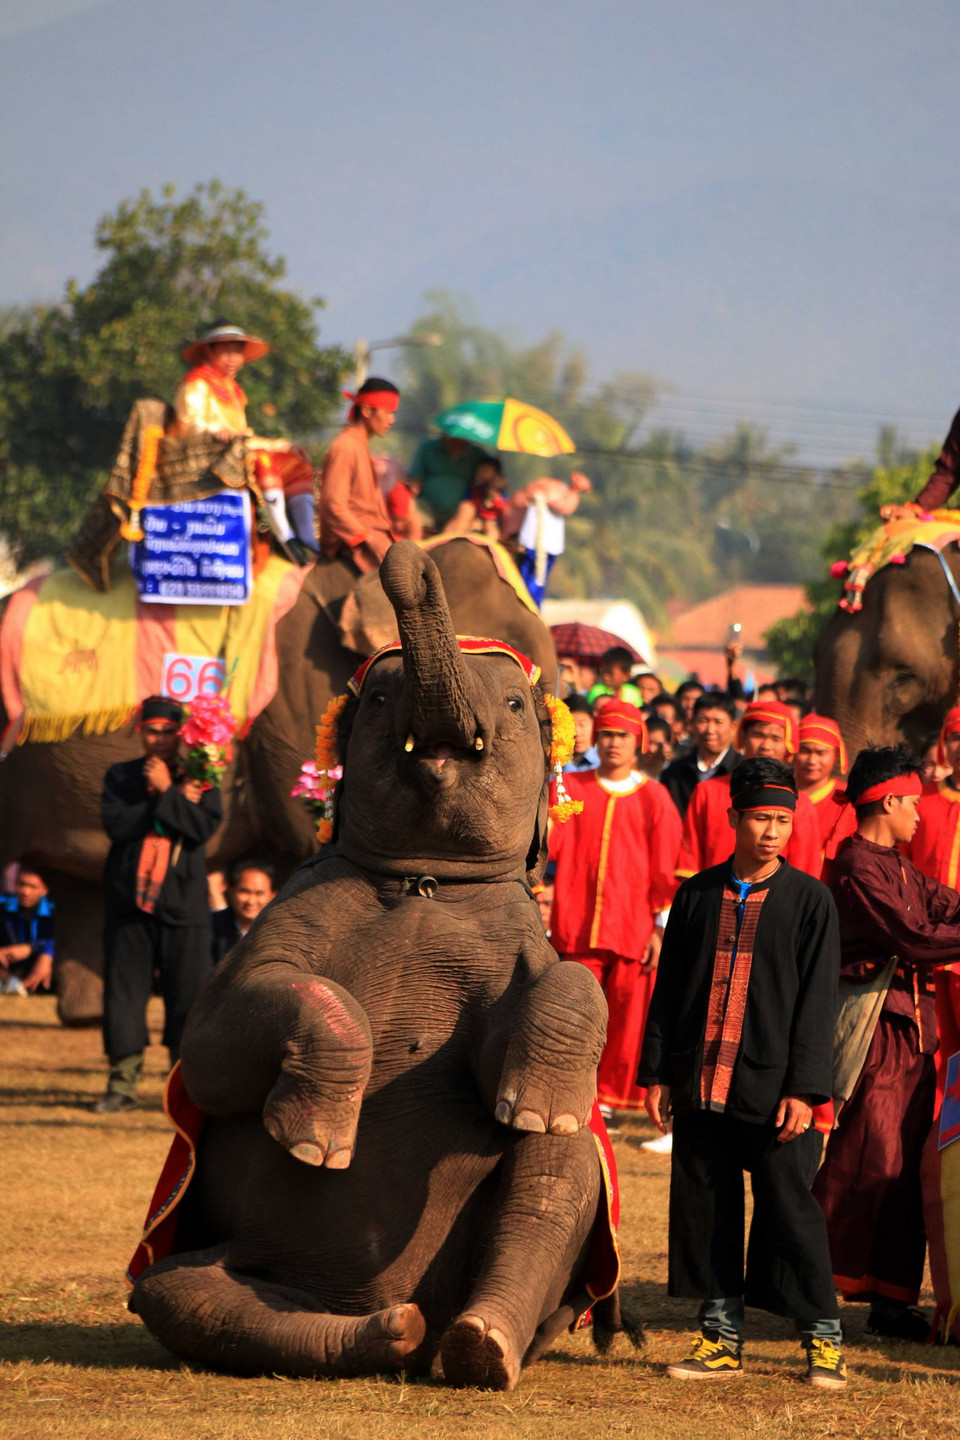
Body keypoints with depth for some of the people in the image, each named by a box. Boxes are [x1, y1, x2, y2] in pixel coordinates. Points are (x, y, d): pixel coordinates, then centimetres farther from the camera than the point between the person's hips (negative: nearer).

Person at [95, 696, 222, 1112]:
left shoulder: (198, 780, 8)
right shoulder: (120, 776, 11)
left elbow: (204, 826, -8)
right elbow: (116, 824, -6)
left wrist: (165, 791, -10)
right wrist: (173, 801, -8)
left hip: (182, 905, -1)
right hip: (128, 901, 1)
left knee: (188, 992, -4)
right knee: (123, 993, 1)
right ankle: (123, 1085, 6)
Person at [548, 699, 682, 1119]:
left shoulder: (653, 797, 5)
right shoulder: (571, 787, 9)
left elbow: (665, 867, 4)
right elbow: (550, 844, -1)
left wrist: (662, 927, -1)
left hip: (635, 930, -1)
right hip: (578, 927, 1)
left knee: (628, 1017, -1)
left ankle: (614, 1097, 10)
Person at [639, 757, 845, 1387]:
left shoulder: (810, 899, 1)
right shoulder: (697, 895, 10)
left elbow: (817, 1000, -2)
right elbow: (668, 989, 14)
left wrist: (804, 1088, -9)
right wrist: (656, 1072, 8)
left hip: (772, 1088, -3)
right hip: (700, 1086, 3)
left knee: (790, 1210, -3)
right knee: (706, 1211, 5)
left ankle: (824, 1340, 7)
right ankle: (721, 1340, 15)